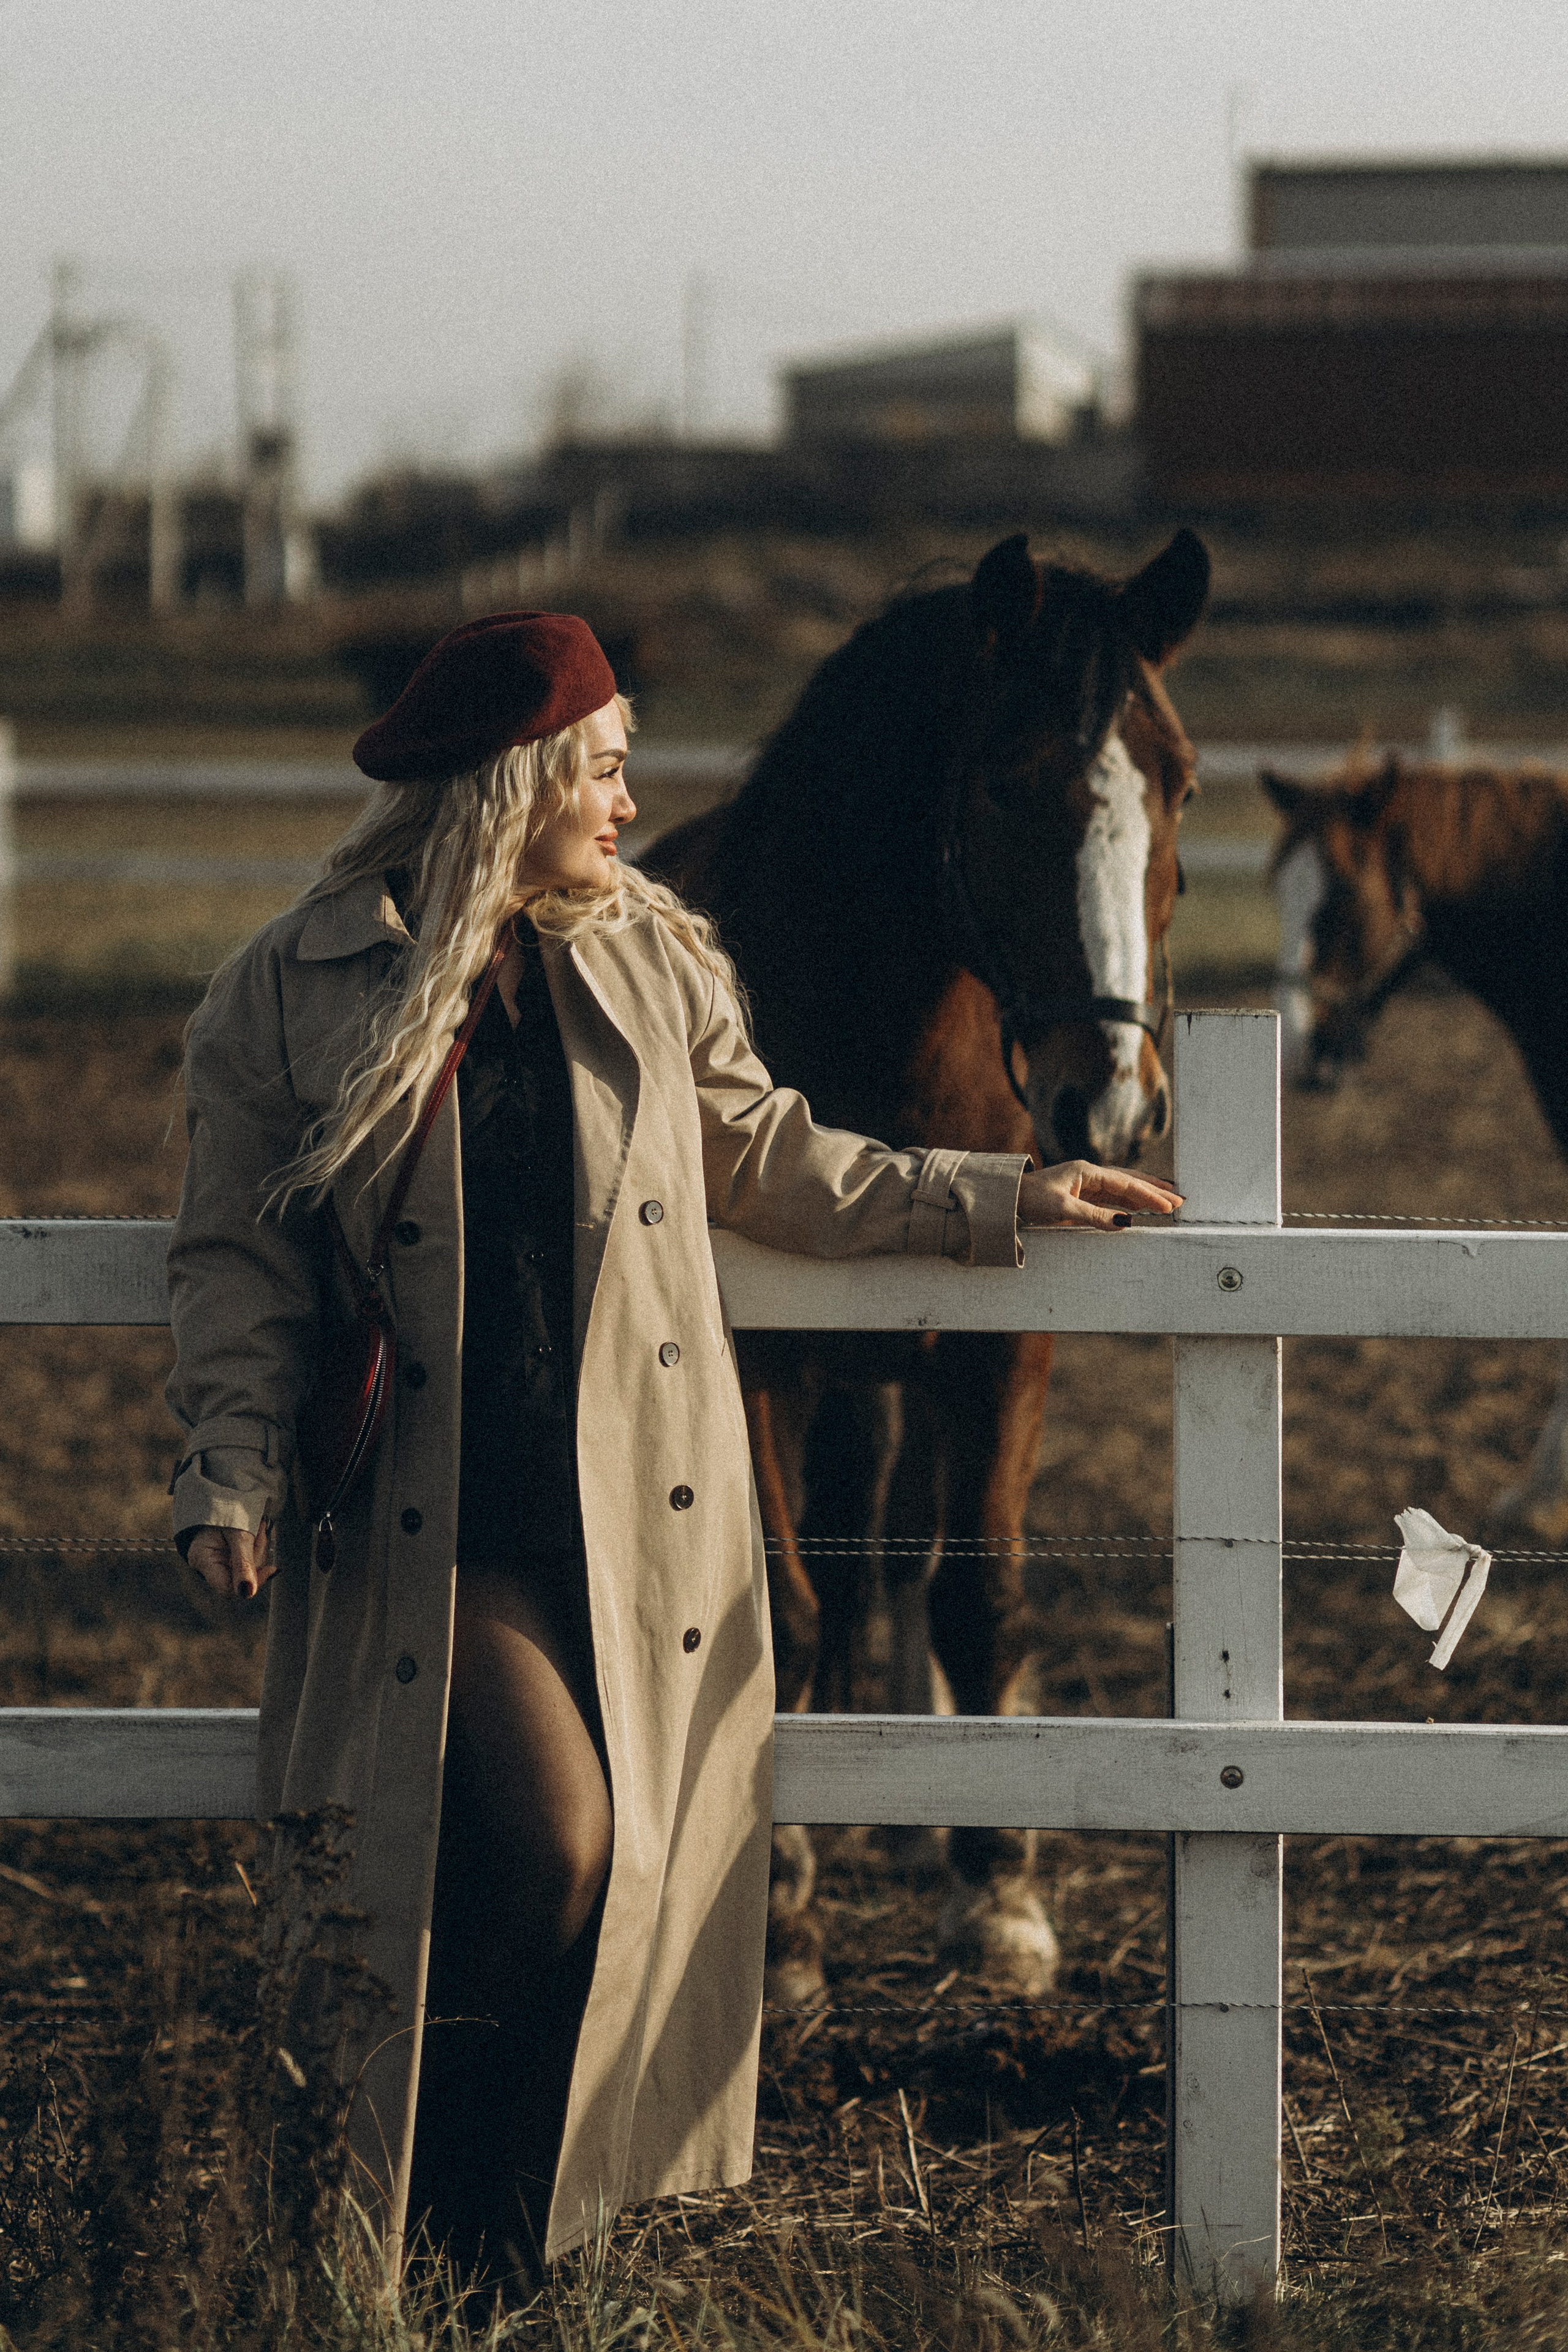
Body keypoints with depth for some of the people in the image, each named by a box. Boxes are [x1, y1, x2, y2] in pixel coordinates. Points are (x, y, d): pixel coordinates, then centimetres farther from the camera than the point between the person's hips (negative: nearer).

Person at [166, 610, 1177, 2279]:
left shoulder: (657, 967, 10)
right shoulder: (297, 989, -1)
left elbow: (767, 1163, 21)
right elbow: (240, 1256, 3)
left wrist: (1000, 1203, 18)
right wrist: (236, 1464, -9)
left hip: (637, 1520, 4)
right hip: (433, 1531, -4)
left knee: (632, 1886, 1)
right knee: (552, 1842, -20)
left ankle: (503, 2256, 15)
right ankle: (424, 2238, -1)